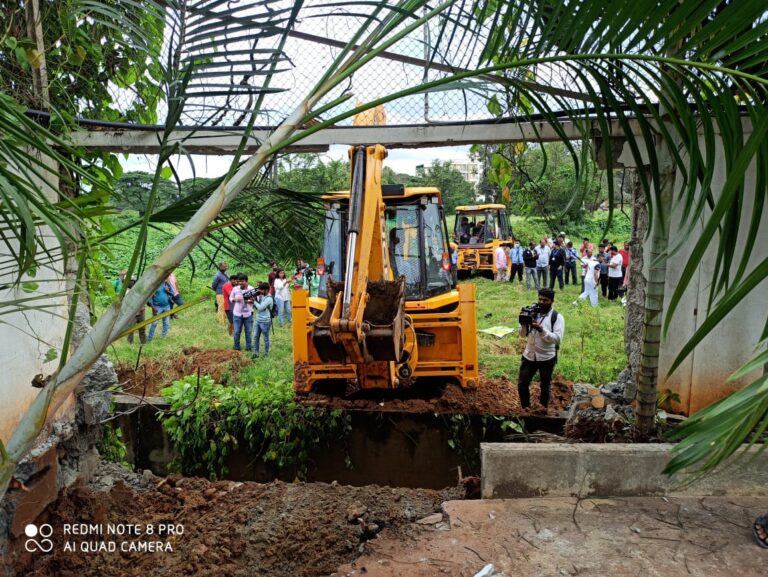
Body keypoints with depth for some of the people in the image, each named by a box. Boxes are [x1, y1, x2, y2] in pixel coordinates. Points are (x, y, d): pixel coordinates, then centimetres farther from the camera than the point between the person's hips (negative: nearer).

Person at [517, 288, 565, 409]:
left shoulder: (557, 317, -9)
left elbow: (557, 339, -19)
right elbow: (523, 334, 3)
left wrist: (541, 329, -29)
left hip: (547, 358, -3)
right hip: (529, 356, 3)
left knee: (544, 387, 12)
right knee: (522, 384, 7)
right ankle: (526, 409, 28)